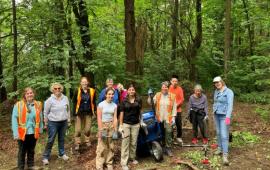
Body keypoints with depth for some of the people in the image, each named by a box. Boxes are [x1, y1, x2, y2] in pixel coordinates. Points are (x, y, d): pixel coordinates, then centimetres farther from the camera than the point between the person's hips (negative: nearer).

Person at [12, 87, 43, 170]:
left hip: (33, 132, 3)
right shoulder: (18, 105, -13)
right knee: (22, 151, 13)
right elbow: (14, 119, -13)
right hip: (22, 133, -3)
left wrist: (40, 129, 7)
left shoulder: (38, 104, -2)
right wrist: (16, 133, -17)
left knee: (31, 151, 19)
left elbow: (40, 118, 5)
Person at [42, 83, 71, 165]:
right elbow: (46, 112, -3)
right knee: (50, 140, 0)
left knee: (62, 139, 15)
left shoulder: (65, 98, 0)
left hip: (63, 122, 4)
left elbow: (68, 110, 10)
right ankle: (45, 157, 11)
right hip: (53, 123, -3)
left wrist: (69, 120, 11)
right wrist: (45, 123, 0)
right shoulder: (50, 100, -9)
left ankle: (62, 154, 31)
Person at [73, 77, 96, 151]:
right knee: (78, 129, 2)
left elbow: (93, 102, 7)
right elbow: (74, 102, -4)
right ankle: (77, 143, 14)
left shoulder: (92, 91, 0)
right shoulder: (77, 91, -6)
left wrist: (94, 111, 3)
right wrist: (75, 113, -8)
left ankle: (87, 141, 28)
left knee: (88, 129, 8)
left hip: (88, 113, 2)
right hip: (79, 113, -2)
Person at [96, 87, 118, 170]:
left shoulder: (114, 105, 3)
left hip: (111, 126, 4)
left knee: (110, 146, 11)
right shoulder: (101, 104, -9)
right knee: (102, 146, -4)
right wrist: (100, 130, -14)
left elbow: (115, 118, 2)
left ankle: (109, 163, 24)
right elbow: (99, 118, -11)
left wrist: (115, 129, -2)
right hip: (103, 125, -4)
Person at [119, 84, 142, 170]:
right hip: (126, 124, -2)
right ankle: (124, 163, 3)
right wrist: (120, 125, -4)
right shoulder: (124, 101, -1)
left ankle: (132, 158, 30)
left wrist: (140, 121, 12)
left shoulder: (138, 100, 3)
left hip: (136, 124, 2)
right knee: (125, 143, -2)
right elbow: (121, 113, -1)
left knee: (134, 143, 11)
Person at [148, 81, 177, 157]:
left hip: (168, 118, -1)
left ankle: (168, 148, 6)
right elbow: (151, 103, -3)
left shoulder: (172, 96, 1)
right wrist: (149, 96, -18)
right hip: (159, 118, 1)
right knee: (160, 133, 10)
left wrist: (173, 117, -3)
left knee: (168, 132, -5)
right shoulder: (157, 95, 4)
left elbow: (174, 107, 1)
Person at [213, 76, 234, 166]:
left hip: (224, 116, -6)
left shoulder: (229, 92, -12)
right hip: (216, 115, 6)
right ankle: (220, 148, 29)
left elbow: (230, 105, -21)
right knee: (218, 133, 14)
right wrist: (214, 111, 15)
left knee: (224, 135, -10)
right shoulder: (216, 91, 8)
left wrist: (228, 117, -29)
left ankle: (225, 155, -9)